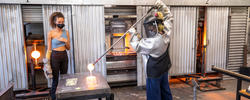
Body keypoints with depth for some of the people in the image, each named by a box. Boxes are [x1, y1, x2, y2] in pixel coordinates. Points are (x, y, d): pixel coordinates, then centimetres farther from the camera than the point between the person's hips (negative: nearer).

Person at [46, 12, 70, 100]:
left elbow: (68, 48, 9)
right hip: (55, 56, -4)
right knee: (55, 79, 3)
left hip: (64, 56, 4)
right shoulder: (51, 33, -6)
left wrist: (66, 41, -10)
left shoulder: (66, 32, 4)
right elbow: (49, 49, -3)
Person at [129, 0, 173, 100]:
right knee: (165, 92, 23)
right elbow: (169, 18, 7)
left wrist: (134, 34, -4)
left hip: (154, 73, -8)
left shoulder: (153, 42, -32)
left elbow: (137, 46, -16)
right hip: (164, 69, 8)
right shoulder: (166, 33, -10)